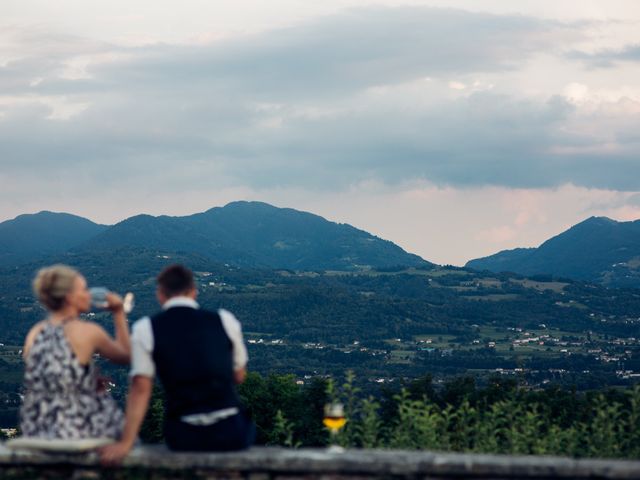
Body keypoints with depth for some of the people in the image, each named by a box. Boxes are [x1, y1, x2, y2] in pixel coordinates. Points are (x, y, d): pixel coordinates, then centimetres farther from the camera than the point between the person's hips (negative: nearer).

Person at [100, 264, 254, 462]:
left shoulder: (145, 328, -3)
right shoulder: (225, 320, 1)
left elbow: (140, 388, -7)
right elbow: (239, 376, 11)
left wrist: (126, 443, -6)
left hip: (182, 439, 0)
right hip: (231, 437, 0)